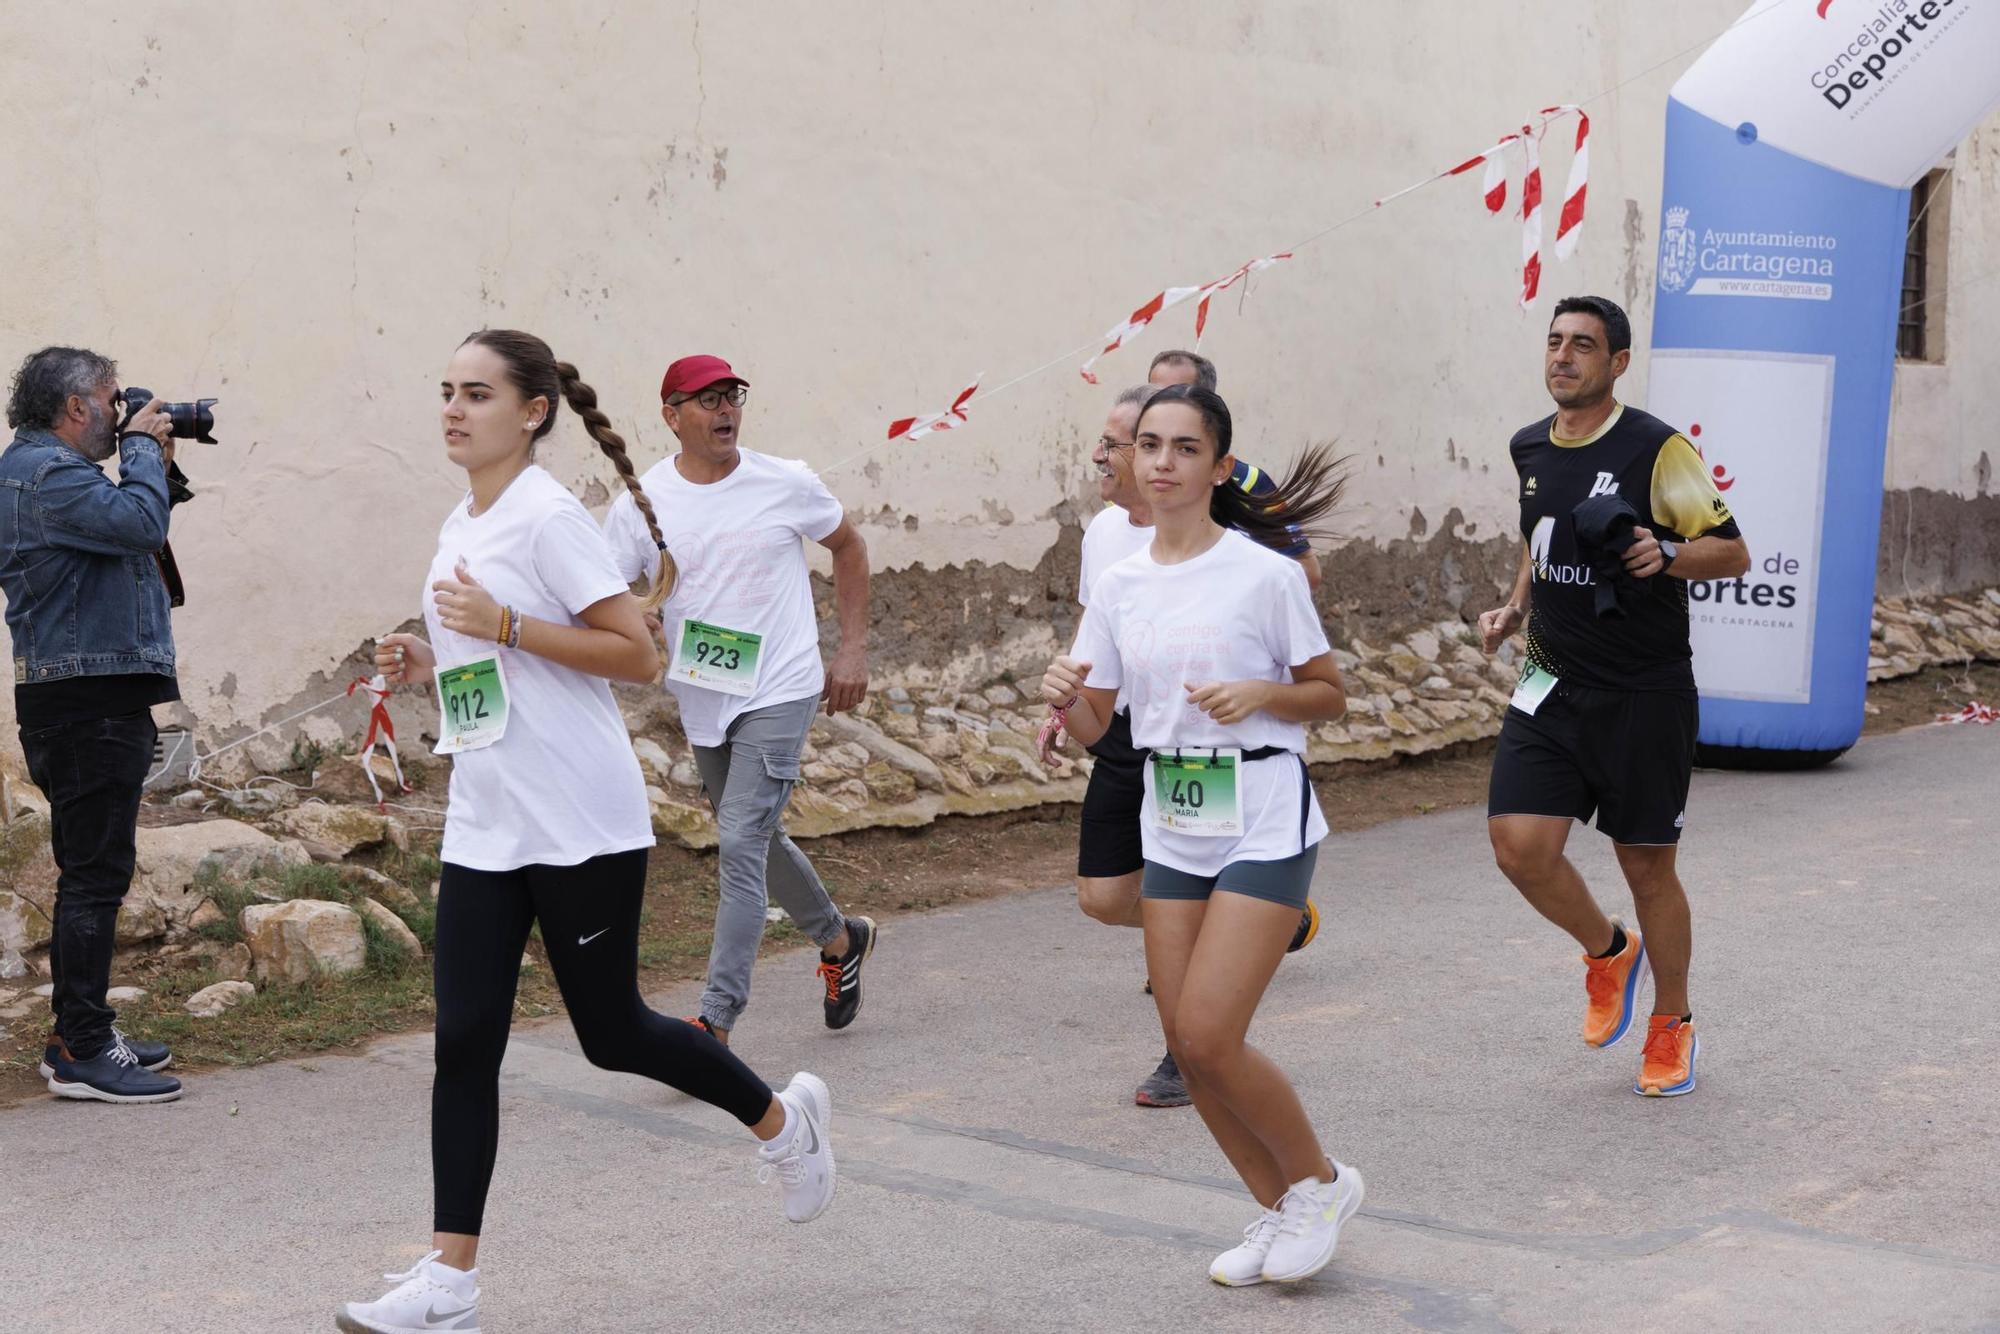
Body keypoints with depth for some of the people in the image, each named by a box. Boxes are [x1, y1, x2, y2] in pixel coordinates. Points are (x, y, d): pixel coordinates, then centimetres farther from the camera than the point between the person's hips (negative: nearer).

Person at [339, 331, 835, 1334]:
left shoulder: (550, 518, -12)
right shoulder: (460, 526, 13)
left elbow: (637, 656, -17)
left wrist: (505, 625, -22)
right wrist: (429, 663, 6)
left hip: (583, 826, -7)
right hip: (485, 827, 7)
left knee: (612, 1034, 4)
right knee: (464, 1042, 0)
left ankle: (783, 1120, 29)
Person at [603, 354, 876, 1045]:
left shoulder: (787, 484, -6)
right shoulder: (641, 503, -5)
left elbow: (848, 547, 11)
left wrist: (853, 649, 5)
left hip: (778, 695, -4)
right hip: (700, 700, 4)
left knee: (740, 846, -15)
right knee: (756, 843, 19)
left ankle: (716, 1023, -13)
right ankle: (839, 939, 45)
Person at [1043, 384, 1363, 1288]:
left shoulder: (1264, 574, -9)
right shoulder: (1119, 586, 5)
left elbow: (1331, 696, -2)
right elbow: (1094, 726, 8)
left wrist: (1260, 693, -20)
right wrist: (1064, 698, -14)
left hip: (1264, 826, -6)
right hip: (1171, 830, 6)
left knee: (1206, 1036, -12)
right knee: (1185, 1043, 4)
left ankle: (1320, 1182, 13)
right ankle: (1280, 1211, 24)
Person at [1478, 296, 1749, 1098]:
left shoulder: (1657, 450, -11)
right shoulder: (1529, 449, 7)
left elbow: (1733, 553, -8)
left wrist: (1666, 556, -27)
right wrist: (1515, 607, 8)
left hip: (1645, 693, -5)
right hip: (1551, 685, 5)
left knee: (1647, 866, 4)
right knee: (1519, 845, -9)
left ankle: (1672, 1025, 27)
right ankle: (1608, 952, 21)